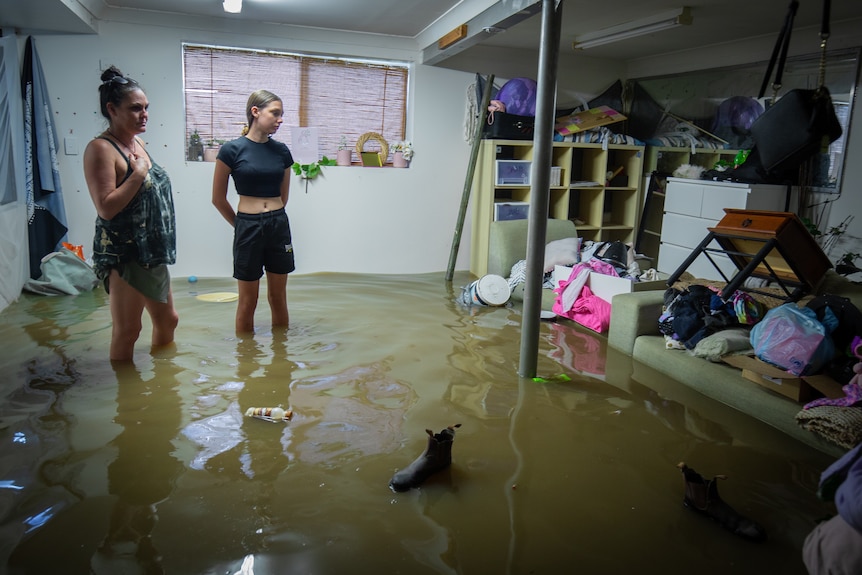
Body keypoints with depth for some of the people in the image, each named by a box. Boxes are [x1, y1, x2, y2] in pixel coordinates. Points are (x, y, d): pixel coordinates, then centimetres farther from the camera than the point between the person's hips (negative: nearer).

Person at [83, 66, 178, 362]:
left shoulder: (138, 143, 11)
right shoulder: (101, 148, -14)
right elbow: (106, 208, -23)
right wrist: (139, 172, -20)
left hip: (151, 250, 9)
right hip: (123, 252, -9)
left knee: (167, 320, 19)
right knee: (126, 331, -1)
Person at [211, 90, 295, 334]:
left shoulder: (281, 151, 4)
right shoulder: (232, 149, -8)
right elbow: (218, 199, 0)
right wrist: (241, 225, 10)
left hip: (279, 225, 4)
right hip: (248, 227, -4)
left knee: (278, 297, 13)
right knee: (248, 301, 7)